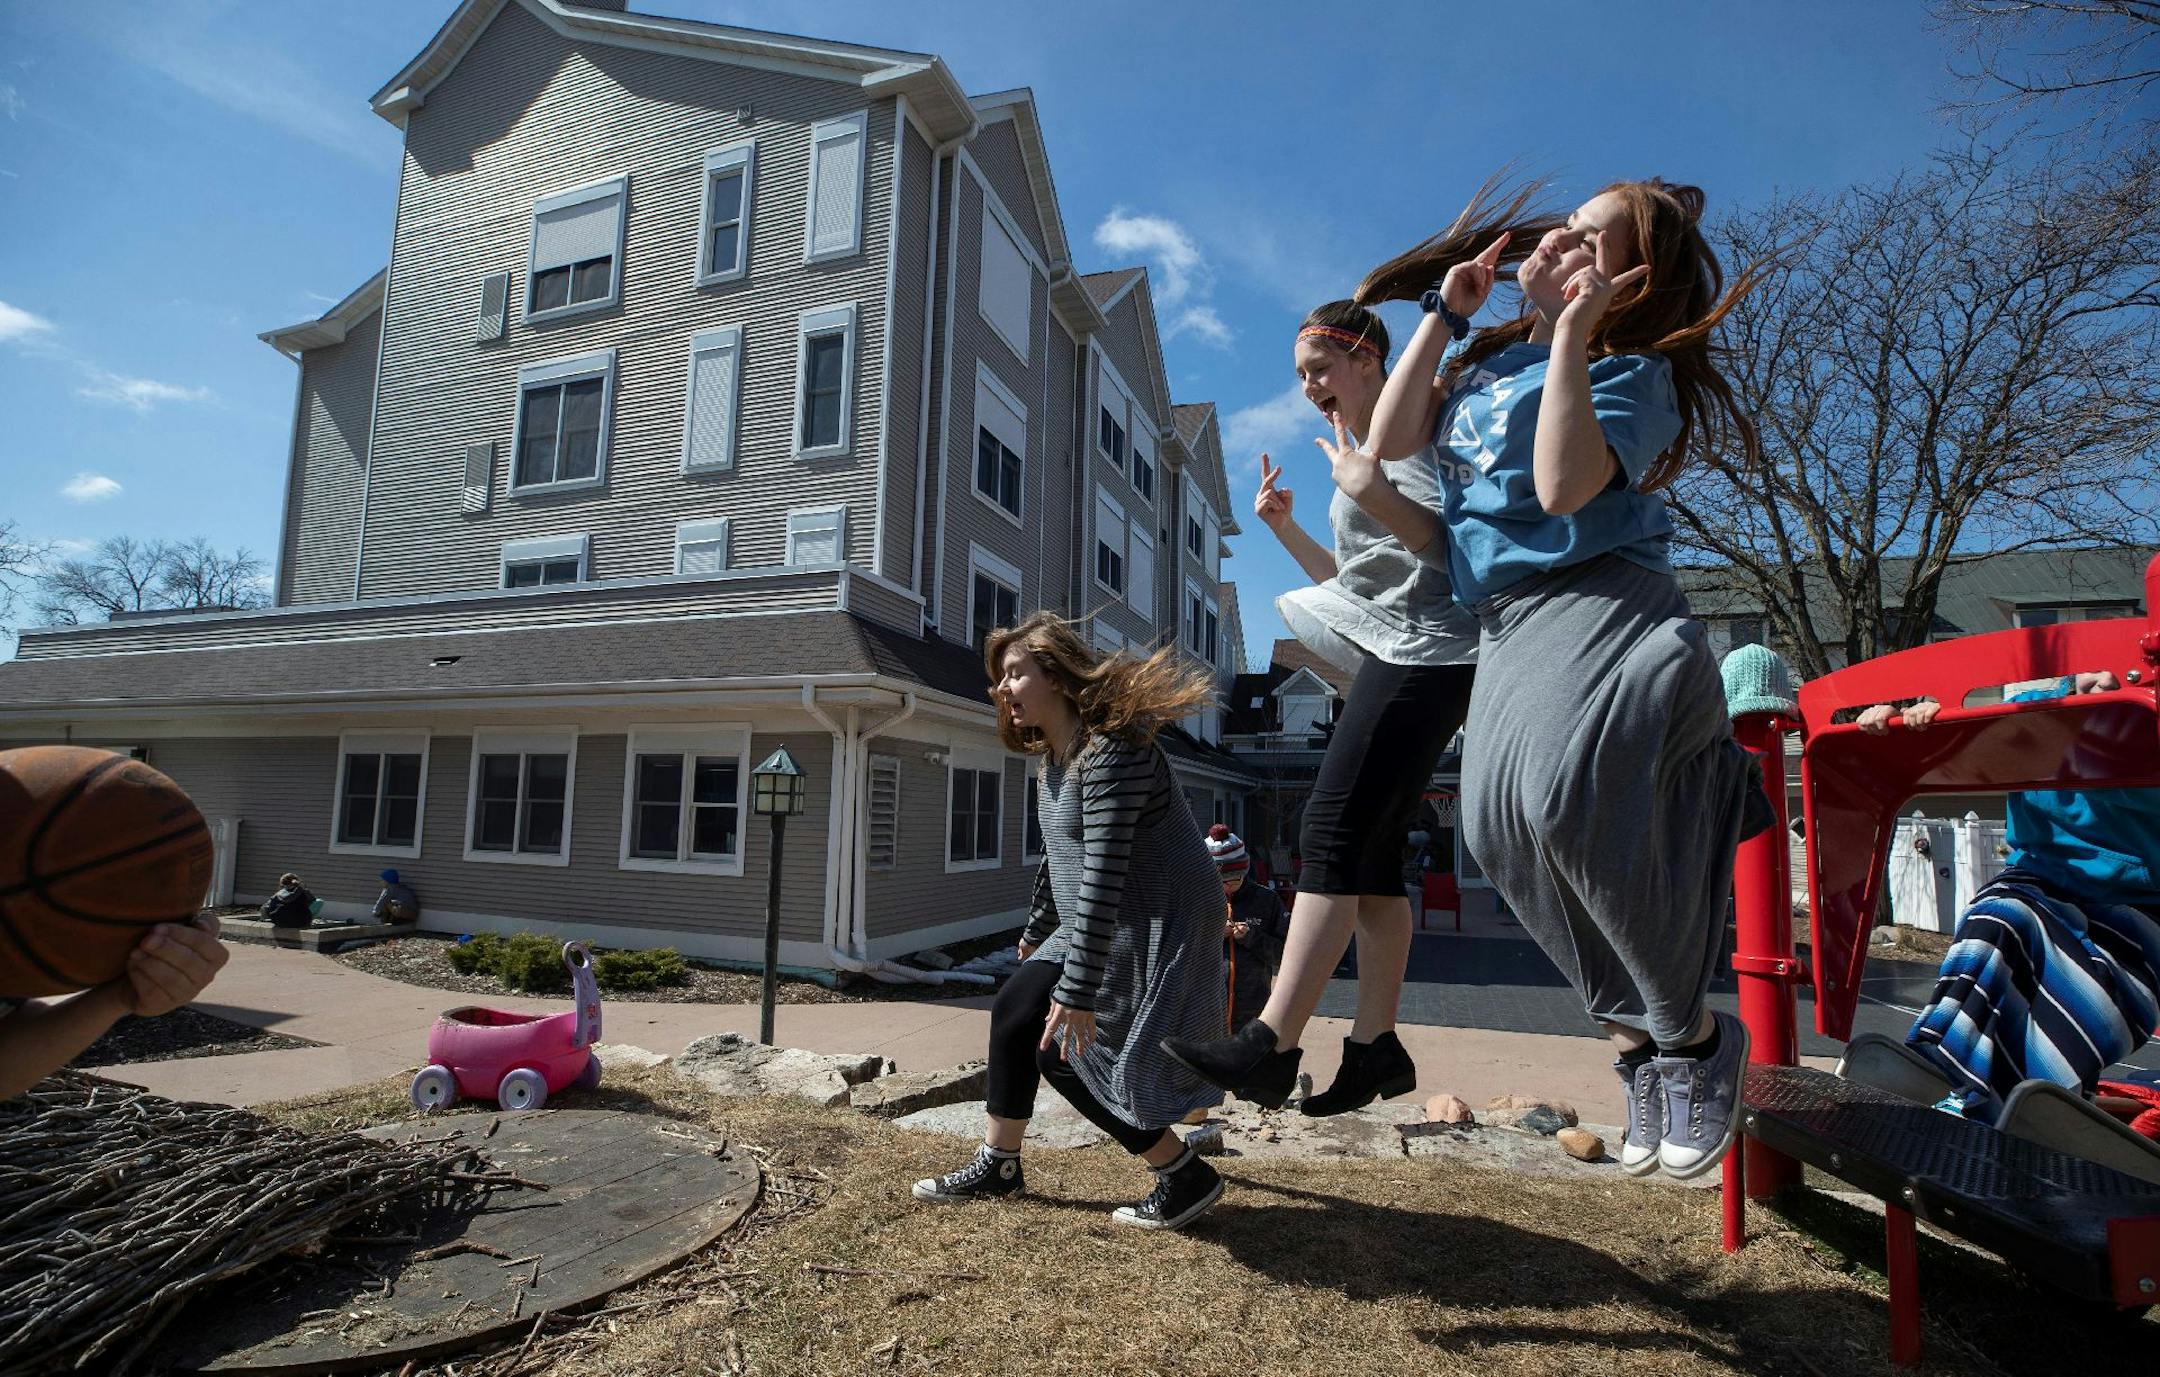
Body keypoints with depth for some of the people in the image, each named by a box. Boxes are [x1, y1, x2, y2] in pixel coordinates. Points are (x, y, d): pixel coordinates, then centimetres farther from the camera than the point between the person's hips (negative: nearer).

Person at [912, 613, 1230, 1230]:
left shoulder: (1111, 751, -26)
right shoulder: (1052, 762, 7)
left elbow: (1103, 874, -30)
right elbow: (1060, 859, 21)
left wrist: (1078, 991, -30)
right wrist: (1037, 931, 32)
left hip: (1155, 929, -10)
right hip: (1093, 928, 10)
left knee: (1064, 1050, -5)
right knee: (1013, 1011, 9)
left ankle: (1187, 1179, 11)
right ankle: (998, 1165, 28)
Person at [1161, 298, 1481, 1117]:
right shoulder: (1365, 456, 26)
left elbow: (1449, 542, -14)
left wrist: (1373, 495, -27)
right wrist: (1284, 526, 17)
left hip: (1424, 652, -10)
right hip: (1392, 659, 10)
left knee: (1331, 833, -20)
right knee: (1368, 851, 4)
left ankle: (1268, 1049, -22)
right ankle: (1376, 1046, 8)